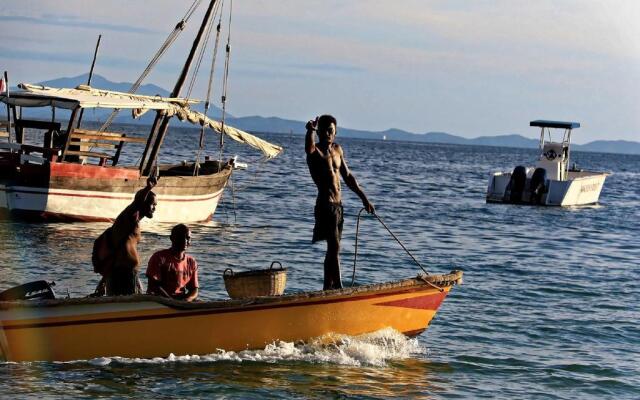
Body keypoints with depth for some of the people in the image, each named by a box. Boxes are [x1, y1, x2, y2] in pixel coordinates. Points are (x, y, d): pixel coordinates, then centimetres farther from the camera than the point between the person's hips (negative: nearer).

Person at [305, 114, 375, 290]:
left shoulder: (337, 150, 14)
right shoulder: (315, 151, -8)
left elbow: (347, 177, 23)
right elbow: (309, 147, -34)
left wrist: (364, 198, 21)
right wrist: (310, 131, -56)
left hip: (338, 205, 8)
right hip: (325, 205, -8)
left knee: (333, 249, 13)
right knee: (334, 247, -16)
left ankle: (327, 289, 20)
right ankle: (338, 288, -20)